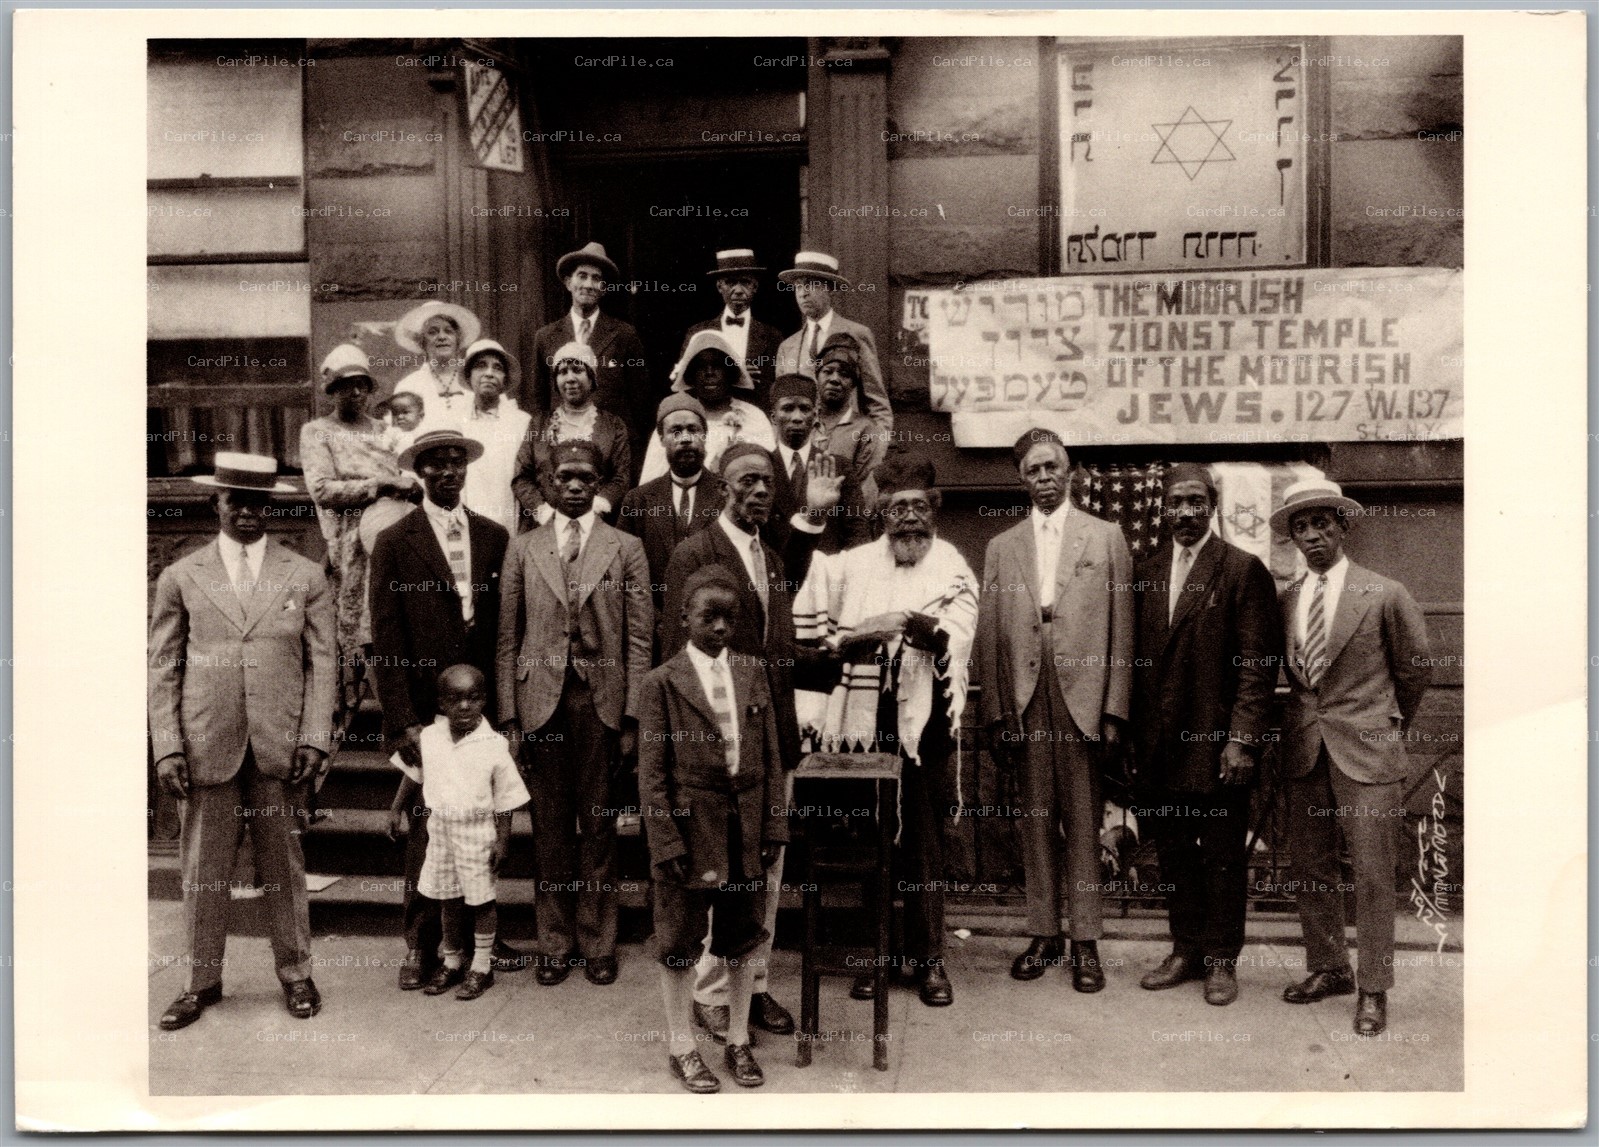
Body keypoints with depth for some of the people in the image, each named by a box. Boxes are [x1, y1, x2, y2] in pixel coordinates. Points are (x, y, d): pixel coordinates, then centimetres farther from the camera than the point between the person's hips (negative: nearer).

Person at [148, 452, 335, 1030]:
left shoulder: (305, 578, 6)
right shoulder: (180, 578, 7)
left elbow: (322, 664, 5)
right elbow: (163, 669, 6)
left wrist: (314, 738, -4)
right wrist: (167, 747, -1)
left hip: (279, 746, 0)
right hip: (206, 747, 0)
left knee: (283, 863, 9)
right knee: (204, 867, 6)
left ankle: (295, 972, 23)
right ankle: (203, 981, 23)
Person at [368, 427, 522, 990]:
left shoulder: (494, 537, 8)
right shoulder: (395, 542, -1)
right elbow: (386, 643, -4)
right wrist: (402, 723, -9)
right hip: (427, 714, -3)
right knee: (427, 831, 3)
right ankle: (421, 944, 19)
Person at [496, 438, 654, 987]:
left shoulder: (626, 549, 4)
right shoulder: (523, 549, 7)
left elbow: (639, 639, 1)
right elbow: (508, 638, 6)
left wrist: (633, 718, -4)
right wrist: (508, 716, 0)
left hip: (601, 701, -1)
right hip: (541, 701, 1)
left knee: (599, 827, 6)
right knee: (550, 828, 7)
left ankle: (598, 942, 20)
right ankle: (555, 943, 21)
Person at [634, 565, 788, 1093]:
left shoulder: (752, 673, 4)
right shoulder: (662, 683, -8)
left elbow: (771, 758, 6)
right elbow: (652, 775, -8)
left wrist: (774, 828, 0)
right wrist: (669, 844, -12)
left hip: (746, 831, 4)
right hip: (691, 830, -3)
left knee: (743, 939, 15)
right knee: (681, 942, 10)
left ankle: (738, 1040, 33)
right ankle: (682, 1046, 28)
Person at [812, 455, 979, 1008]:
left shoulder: (953, 570, 1)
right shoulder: (851, 565, 8)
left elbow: (955, 640, -13)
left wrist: (909, 621, -28)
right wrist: (863, 634, -7)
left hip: (922, 724, -2)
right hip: (861, 723, 2)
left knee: (924, 843, 6)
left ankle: (927, 958, 20)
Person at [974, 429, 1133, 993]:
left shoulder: (1106, 536, 7)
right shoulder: (1002, 547, 12)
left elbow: (1120, 628, 2)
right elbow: (989, 636, 8)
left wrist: (1115, 710, -5)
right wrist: (995, 713, 0)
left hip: (1083, 698, -2)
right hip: (1024, 704, 2)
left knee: (1083, 822, 3)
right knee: (1036, 822, 8)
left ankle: (1086, 941, 12)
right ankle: (1043, 935, 18)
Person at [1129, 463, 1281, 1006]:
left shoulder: (1243, 570, -4)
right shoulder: (1144, 573, 10)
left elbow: (1258, 663, -8)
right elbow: (1136, 656, 11)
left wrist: (1241, 739, -13)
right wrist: (1131, 736, 6)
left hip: (1217, 745, -4)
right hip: (1158, 747, 5)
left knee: (1223, 856, 7)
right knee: (1174, 854, 13)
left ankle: (1221, 960, 21)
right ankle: (1186, 951, 27)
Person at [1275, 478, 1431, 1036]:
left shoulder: (1385, 595, -5)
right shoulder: (1286, 601, 6)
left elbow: (1415, 666, 8)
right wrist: (1303, 720, 13)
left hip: (1366, 750, -4)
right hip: (1303, 752, 4)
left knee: (1373, 875, 0)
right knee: (1310, 869, 11)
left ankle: (1374, 989, 13)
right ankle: (1327, 969, 27)